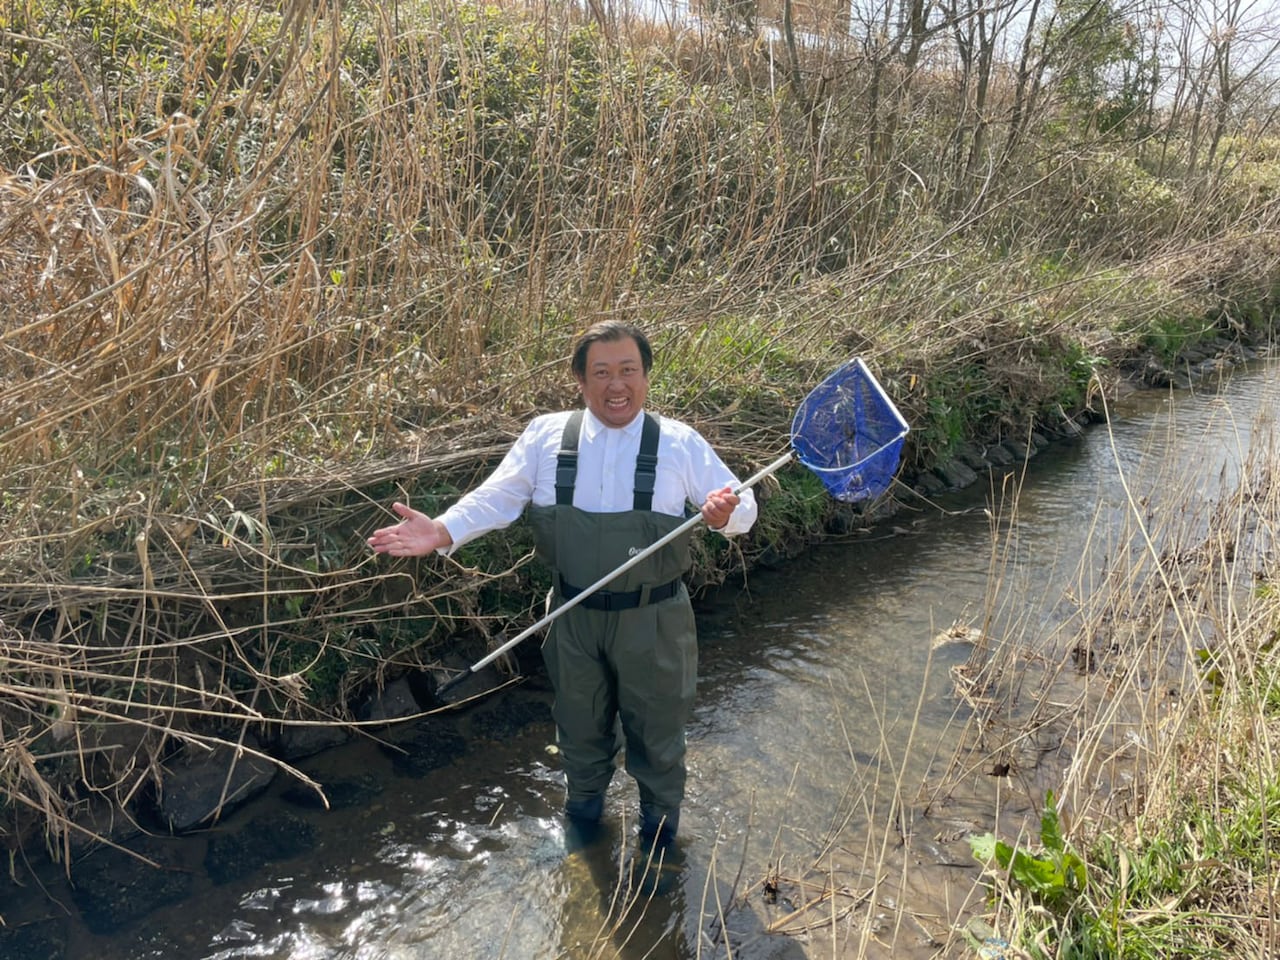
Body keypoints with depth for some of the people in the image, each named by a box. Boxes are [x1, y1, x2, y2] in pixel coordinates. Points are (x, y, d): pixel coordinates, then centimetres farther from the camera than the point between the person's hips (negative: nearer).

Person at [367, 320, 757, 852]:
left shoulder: (681, 443, -9)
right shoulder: (546, 436, -6)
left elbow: (742, 505, -6)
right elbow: (496, 498, -4)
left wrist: (727, 512, -30)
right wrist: (443, 531, -21)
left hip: (653, 621, -1)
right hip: (573, 617, 2)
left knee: (656, 731, 18)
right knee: (579, 726, 23)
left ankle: (660, 828, 48)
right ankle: (580, 819, 54)